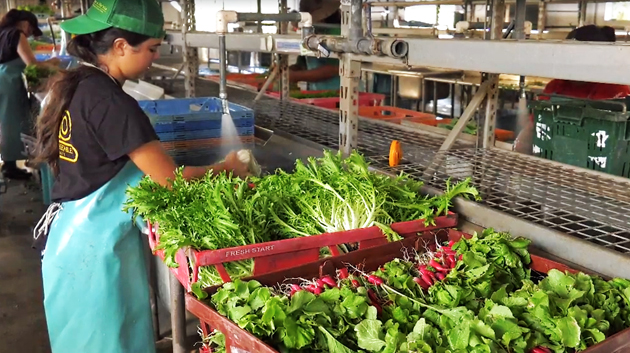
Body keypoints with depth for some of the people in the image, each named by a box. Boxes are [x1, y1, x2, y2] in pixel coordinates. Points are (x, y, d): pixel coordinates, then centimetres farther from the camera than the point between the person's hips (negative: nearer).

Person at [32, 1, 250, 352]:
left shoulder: (76, 86, 4)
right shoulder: (110, 101, -23)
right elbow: (171, 179, -21)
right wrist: (226, 168, -5)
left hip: (73, 233, 9)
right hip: (96, 244, -9)